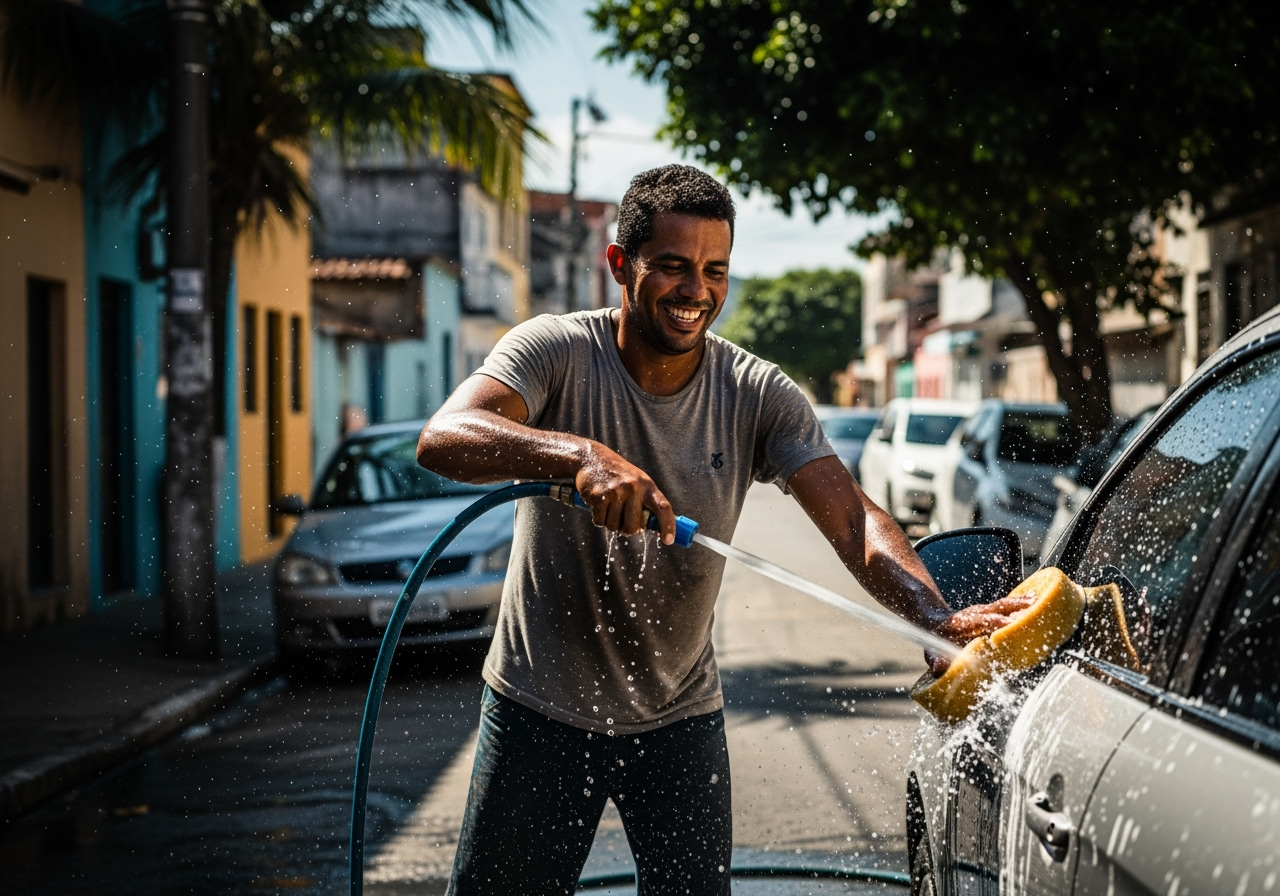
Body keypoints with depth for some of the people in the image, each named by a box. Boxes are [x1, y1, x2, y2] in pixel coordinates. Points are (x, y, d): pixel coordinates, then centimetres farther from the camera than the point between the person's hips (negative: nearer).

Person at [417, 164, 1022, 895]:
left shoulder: (758, 396, -8)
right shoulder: (557, 352, -14)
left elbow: (853, 519, -18)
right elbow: (442, 438, -31)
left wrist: (940, 619, -36)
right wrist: (580, 453, -47)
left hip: (680, 718, 2)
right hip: (541, 706, -2)